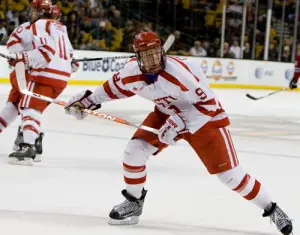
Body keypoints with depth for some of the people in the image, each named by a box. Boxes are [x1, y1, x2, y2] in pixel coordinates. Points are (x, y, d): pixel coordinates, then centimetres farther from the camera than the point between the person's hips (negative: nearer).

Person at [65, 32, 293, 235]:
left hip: (204, 117, -6)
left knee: (230, 173, -10)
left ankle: (270, 208, 6)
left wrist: (180, 124, -35)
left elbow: (207, 104, -30)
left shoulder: (179, 71, -35)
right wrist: (90, 99, 7)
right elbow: (116, 87, 8)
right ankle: (134, 203, 11)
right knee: (135, 150, -10)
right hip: (168, 113, 6)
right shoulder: (133, 72, -16)